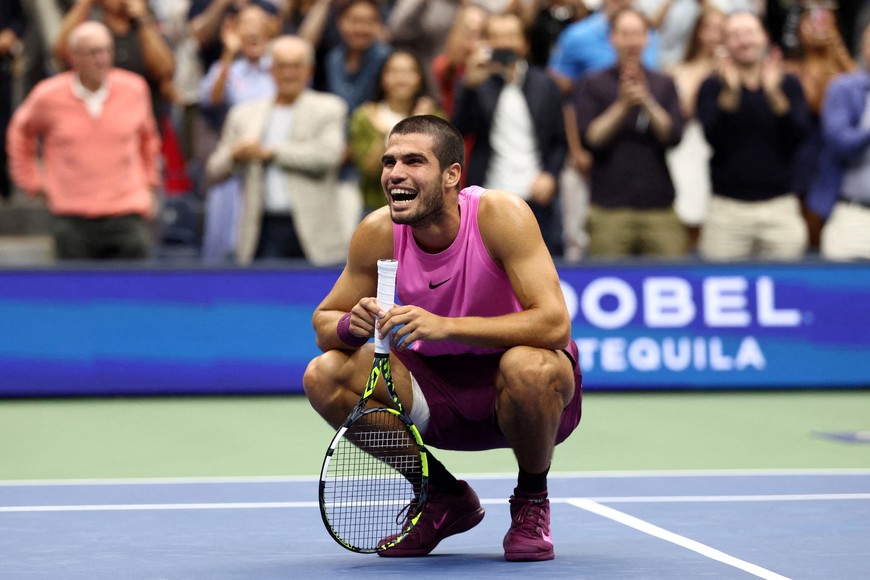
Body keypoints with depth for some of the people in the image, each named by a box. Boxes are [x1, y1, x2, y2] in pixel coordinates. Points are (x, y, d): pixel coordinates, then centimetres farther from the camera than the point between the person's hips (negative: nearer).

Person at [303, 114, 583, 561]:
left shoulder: (500, 214, -23)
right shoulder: (377, 234, -12)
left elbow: (554, 323, -32)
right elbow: (323, 321, -1)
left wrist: (445, 326, -41)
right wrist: (353, 326, -27)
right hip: (438, 387, 4)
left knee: (527, 365, -39)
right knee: (324, 376, -17)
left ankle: (532, 501, -6)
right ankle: (445, 498, 5)